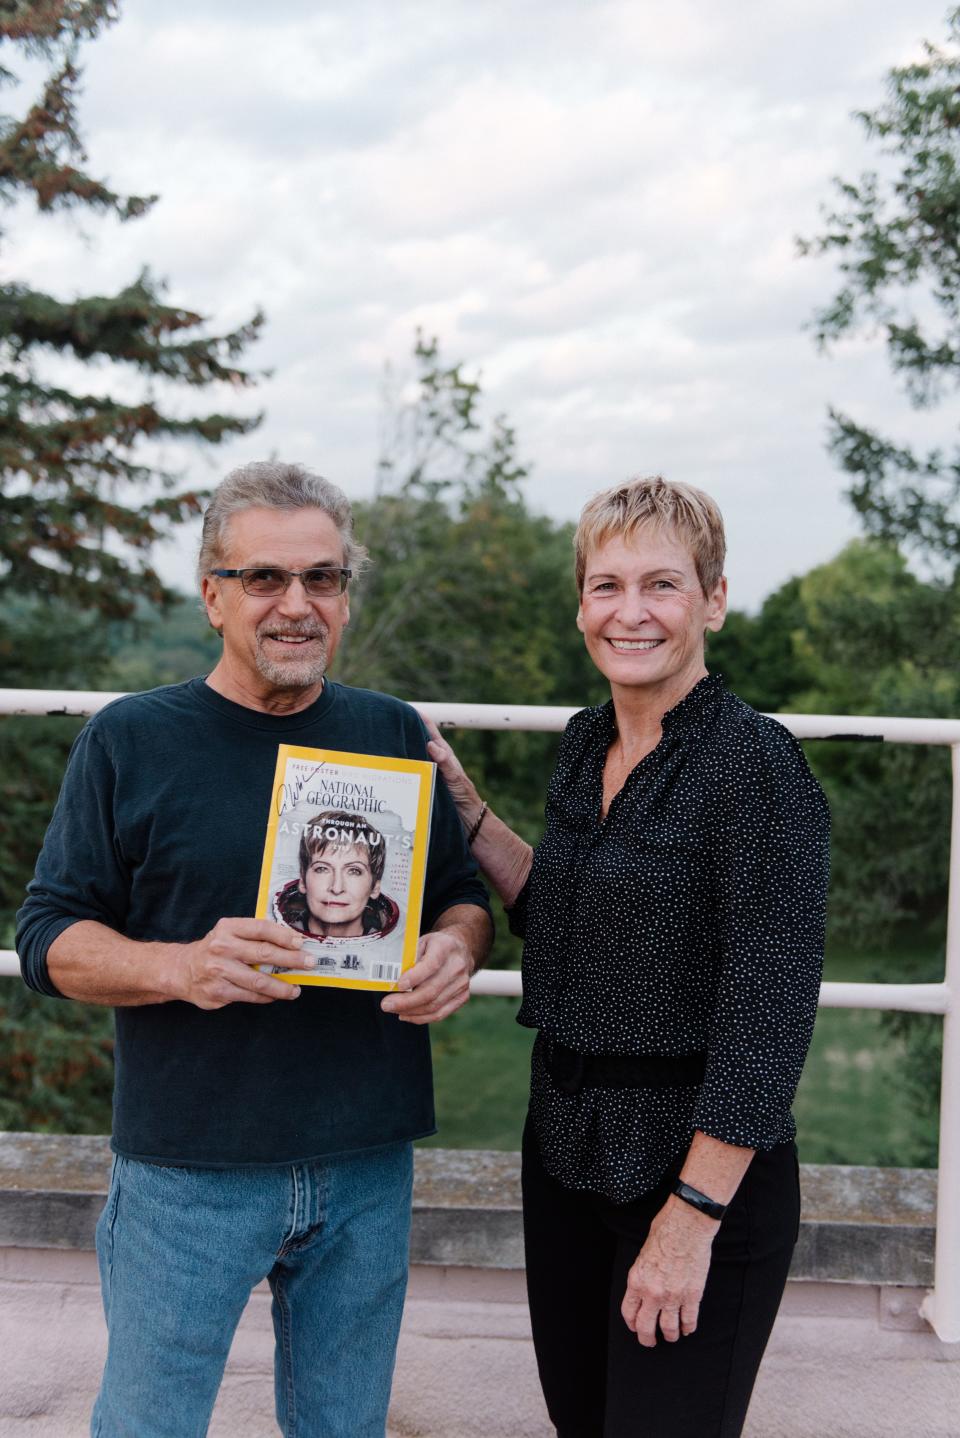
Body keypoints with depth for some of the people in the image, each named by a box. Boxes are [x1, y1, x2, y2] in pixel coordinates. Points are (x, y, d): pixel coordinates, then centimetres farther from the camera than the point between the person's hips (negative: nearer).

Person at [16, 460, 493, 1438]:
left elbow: (462, 894, 13)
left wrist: (456, 949, -11)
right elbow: (49, 936, -4)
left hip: (367, 1169, 3)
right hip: (187, 1172, -2)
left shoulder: (394, 734, 5)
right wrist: (180, 966, -23)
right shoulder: (131, 740, -4)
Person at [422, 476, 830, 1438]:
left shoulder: (756, 763, -18)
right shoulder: (586, 744, 5)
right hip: (566, 1145, 8)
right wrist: (460, 803, 9)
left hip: (702, 1168, -7)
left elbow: (768, 1013, -20)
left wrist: (693, 1217, -20)